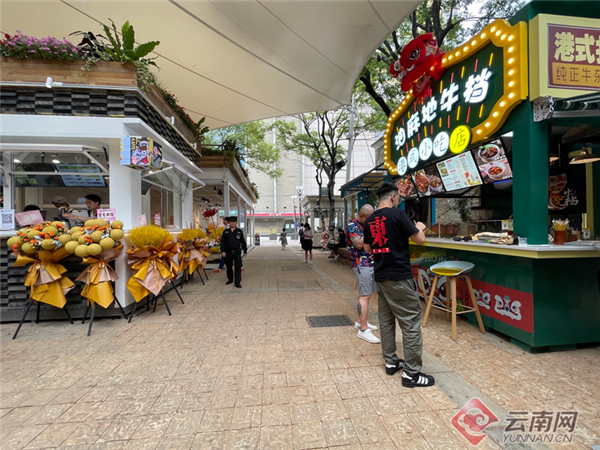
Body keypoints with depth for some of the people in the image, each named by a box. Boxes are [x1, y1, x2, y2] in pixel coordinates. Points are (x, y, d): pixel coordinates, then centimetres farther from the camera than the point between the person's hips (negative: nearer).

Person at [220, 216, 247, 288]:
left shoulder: (239, 231, 4)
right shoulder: (225, 232, 6)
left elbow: (243, 242, 8)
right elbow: (222, 242, 3)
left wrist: (245, 251, 9)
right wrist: (222, 251, -7)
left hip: (237, 252, -2)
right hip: (228, 252, 2)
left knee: (238, 267, -5)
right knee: (229, 267, 13)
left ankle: (238, 282, -2)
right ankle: (230, 279, 32)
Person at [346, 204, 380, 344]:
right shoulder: (352, 225, -10)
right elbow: (359, 244, -22)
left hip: (371, 263, 9)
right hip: (362, 264, -9)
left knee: (365, 294, 15)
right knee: (365, 296, -10)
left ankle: (361, 321, 28)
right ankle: (363, 330, -6)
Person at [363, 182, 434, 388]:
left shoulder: (369, 221, 7)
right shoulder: (398, 214, -11)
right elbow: (420, 240, -7)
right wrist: (419, 227, 13)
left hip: (380, 277, 7)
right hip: (399, 277, -7)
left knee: (386, 319, 16)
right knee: (411, 322, 2)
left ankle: (390, 362, 27)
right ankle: (411, 373, 8)